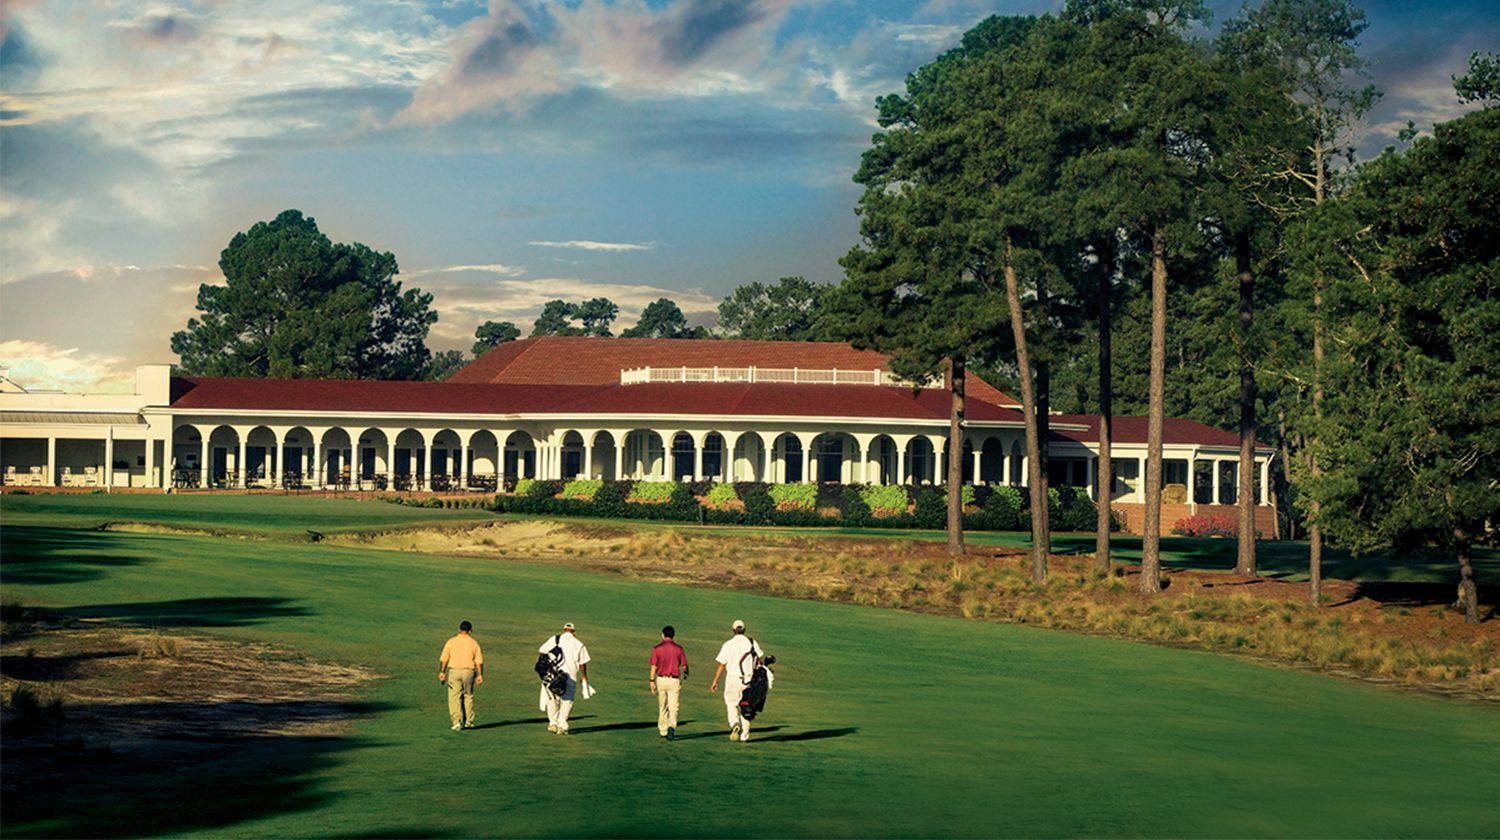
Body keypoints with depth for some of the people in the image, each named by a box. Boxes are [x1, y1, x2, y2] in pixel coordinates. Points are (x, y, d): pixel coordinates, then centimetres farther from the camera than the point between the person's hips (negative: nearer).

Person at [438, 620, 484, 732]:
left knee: (454, 697, 0)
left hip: (454, 671, -1)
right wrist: (480, 675, -1)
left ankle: (457, 721, -12)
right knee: (468, 696, 16)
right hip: (469, 671, 1)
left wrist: (441, 672, -3)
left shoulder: (451, 642, 2)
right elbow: (479, 661, -2)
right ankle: (468, 721, 18)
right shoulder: (474, 643, 3)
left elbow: (443, 659, -4)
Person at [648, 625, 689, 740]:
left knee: (662, 707, 16)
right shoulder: (678, 648, -3)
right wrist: (685, 674, 26)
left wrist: (652, 681, -3)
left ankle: (663, 731, 24)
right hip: (674, 680, -1)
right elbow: (684, 665, 4)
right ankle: (671, 727, -25)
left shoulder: (657, 649, -3)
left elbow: (654, 666, -7)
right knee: (673, 707, -2)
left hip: (661, 679, 1)